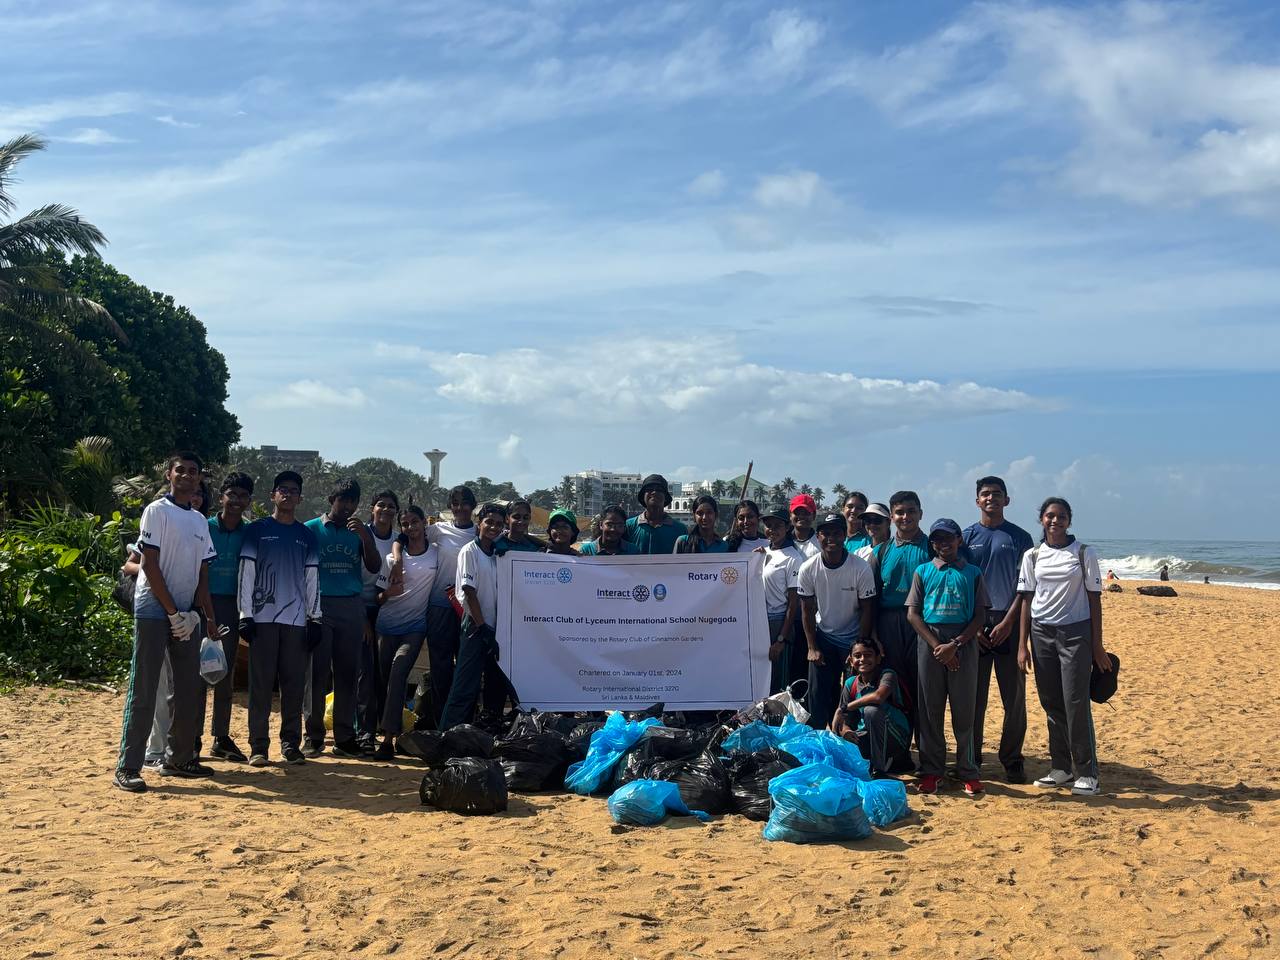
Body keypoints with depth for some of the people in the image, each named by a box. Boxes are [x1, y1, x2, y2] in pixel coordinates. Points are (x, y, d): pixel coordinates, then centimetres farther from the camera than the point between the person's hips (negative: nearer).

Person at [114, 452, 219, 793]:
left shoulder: (199, 521, 14)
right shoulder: (157, 511, -6)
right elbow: (150, 565, -11)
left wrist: (209, 617, 7)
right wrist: (173, 612, -13)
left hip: (185, 614, 7)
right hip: (154, 611, -7)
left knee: (190, 689, 8)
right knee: (143, 691, -7)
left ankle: (178, 758, 19)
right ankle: (127, 768, -5)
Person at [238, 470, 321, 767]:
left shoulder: (306, 535, 14)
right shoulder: (257, 530, 5)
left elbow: (312, 579, 13)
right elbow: (246, 574, 1)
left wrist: (315, 619, 6)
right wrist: (245, 616, -6)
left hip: (297, 620, 3)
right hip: (263, 617, -3)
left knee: (295, 684, 2)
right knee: (261, 684, -2)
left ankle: (291, 743, 10)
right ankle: (258, 746, 2)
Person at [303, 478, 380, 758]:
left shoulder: (361, 530, 11)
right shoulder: (311, 529, 6)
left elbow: (374, 567, 1)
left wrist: (364, 536, -12)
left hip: (352, 607, 2)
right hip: (319, 606, -2)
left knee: (348, 673, 2)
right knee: (316, 672, -3)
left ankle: (345, 737, 6)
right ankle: (313, 736, 2)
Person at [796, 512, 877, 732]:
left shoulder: (861, 569, -17)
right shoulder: (808, 569, -11)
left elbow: (866, 611, -10)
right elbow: (807, 610, -3)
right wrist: (812, 648, -5)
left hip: (853, 639, -2)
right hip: (823, 637, 2)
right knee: (818, 693, 0)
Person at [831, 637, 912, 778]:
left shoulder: (887, 675, -14)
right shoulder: (850, 684, 2)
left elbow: (879, 696, -37)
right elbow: (844, 720, 2)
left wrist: (844, 708, -27)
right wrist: (845, 731, -25)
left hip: (897, 738, -6)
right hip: (866, 736, 6)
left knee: (872, 711, -32)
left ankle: (879, 769, -20)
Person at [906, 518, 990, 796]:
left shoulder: (972, 572, 6)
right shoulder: (923, 571, 8)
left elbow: (980, 616, 2)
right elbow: (913, 614, 3)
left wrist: (954, 645, -10)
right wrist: (937, 647, -8)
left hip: (964, 643, -1)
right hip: (930, 643, 1)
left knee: (964, 710, 1)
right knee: (930, 710, 4)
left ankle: (968, 772, 8)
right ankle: (931, 771, 11)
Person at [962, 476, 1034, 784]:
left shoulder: (1020, 537, 5)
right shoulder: (966, 536, 7)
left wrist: (1008, 623, -9)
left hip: (1009, 624, 0)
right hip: (974, 624, 0)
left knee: (1014, 697, 1)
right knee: (973, 697, 4)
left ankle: (1012, 762, 11)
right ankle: (970, 760, 12)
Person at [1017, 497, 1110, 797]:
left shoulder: (1084, 554, 0)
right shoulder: (1032, 556, 6)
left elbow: (1094, 599, 2)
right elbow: (1027, 600, 8)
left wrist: (1098, 646, -2)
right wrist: (1023, 645, 3)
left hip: (1076, 633, -3)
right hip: (1041, 633, 3)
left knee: (1076, 703, -7)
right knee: (1051, 704, 6)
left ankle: (1086, 772, 2)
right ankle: (1061, 768, 16)